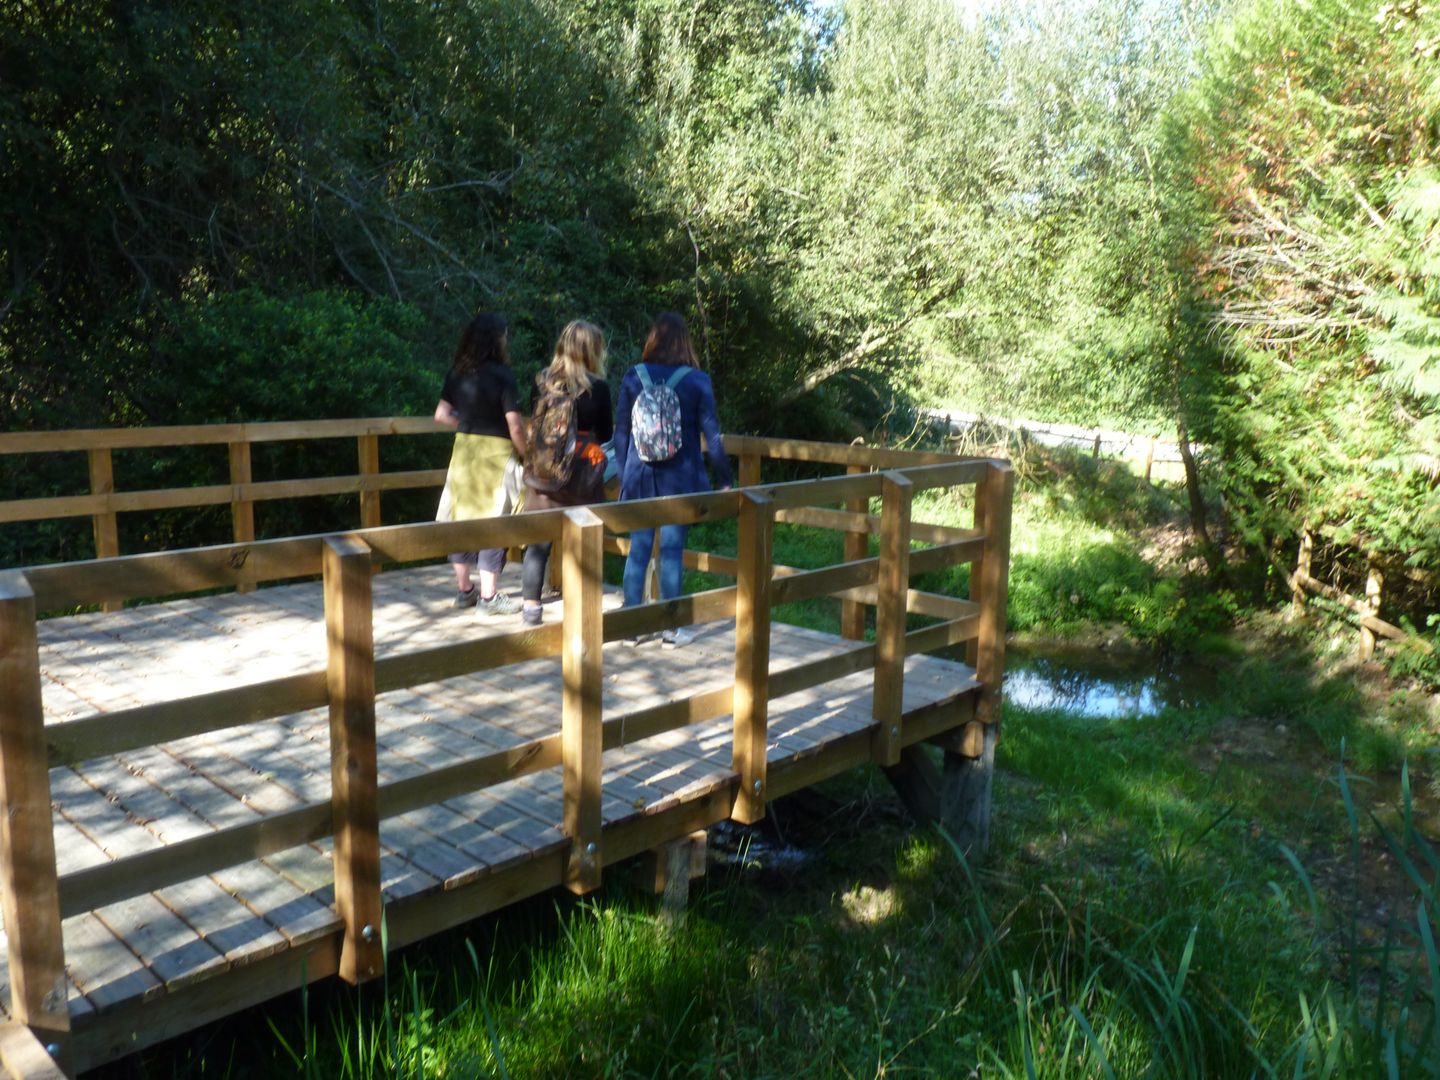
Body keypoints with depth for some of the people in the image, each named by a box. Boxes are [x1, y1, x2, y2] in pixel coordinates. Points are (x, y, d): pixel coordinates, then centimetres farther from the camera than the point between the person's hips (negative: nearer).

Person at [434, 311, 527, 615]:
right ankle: (488, 596, 6)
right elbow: (515, 425, -16)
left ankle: (464, 589, 22)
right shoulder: (501, 375, -14)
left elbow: (442, 415, 8)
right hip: (495, 453, -6)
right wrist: (526, 456, -3)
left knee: (462, 517, 12)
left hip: (463, 450, 6)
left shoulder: (457, 373, 3)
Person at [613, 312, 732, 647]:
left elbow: (621, 431, 4)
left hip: (640, 477, 2)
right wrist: (724, 480, 3)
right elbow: (711, 435, -5)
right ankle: (671, 629, 13)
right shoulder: (697, 380, -7)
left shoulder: (633, 377, -1)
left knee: (638, 550, 9)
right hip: (680, 479, -2)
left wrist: (625, 474, 15)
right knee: (672, 552, 4)